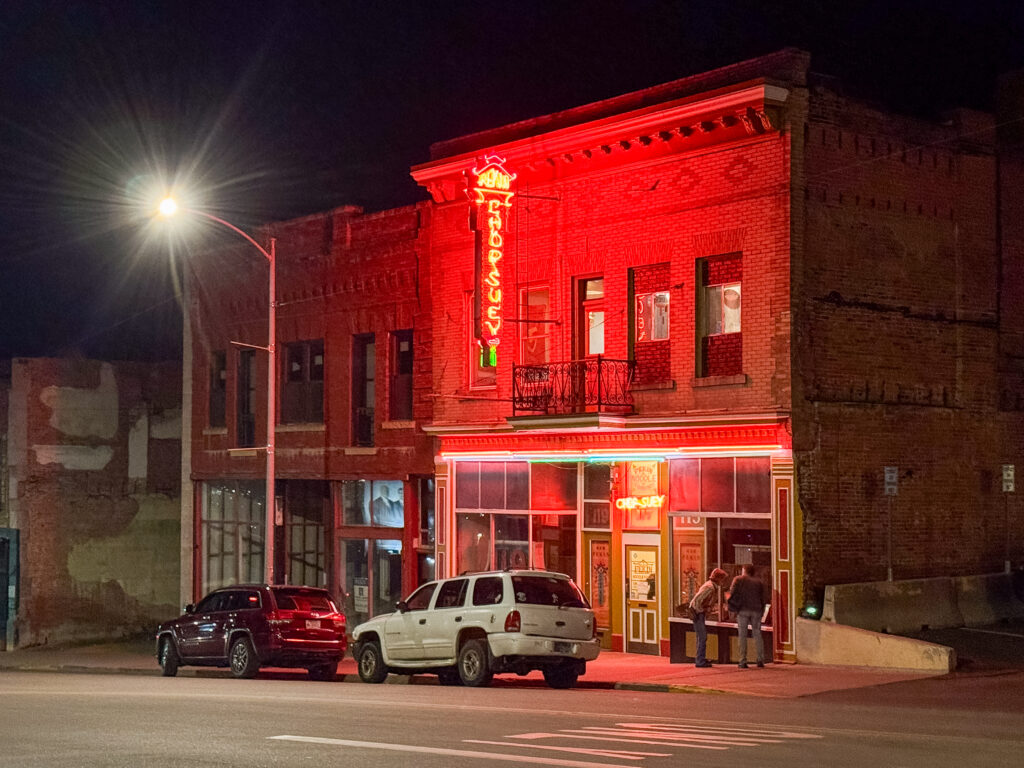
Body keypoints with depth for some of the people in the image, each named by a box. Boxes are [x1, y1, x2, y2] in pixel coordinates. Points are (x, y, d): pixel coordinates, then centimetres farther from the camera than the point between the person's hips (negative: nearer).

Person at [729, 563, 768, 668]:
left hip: (743, 610, -3)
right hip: (756, 610, 3)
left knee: (742, 636, -1)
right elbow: (762, 598, 12)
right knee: (757, 634, 9)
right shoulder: (758, 582, 16)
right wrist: (761, 612, 16)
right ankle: (760, 660, 3)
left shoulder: (738, 579, 7)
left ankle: (743, 661, -7)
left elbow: (733, 593, -2)